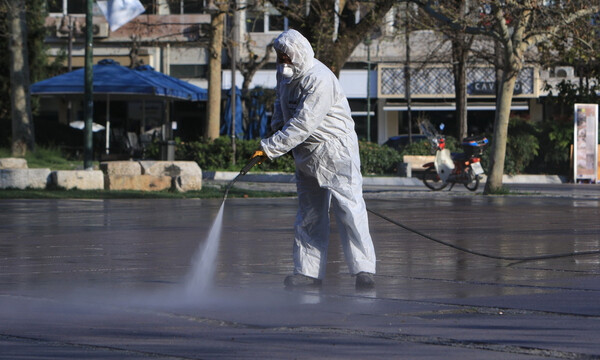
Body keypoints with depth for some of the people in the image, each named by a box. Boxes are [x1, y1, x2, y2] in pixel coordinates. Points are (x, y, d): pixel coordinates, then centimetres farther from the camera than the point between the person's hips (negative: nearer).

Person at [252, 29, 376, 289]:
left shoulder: (320, 81, -25)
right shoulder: (285, 73, 5)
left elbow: (303, 125, -29)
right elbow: (281, 103, 26)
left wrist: (270, 148, -27)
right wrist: (277, 127, 7)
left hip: (335, 150, -9)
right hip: (306, 155, 9)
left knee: (349, 208, -13)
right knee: (309, 214, 8)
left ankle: (363, 270, -13)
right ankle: (308, 271, 11)